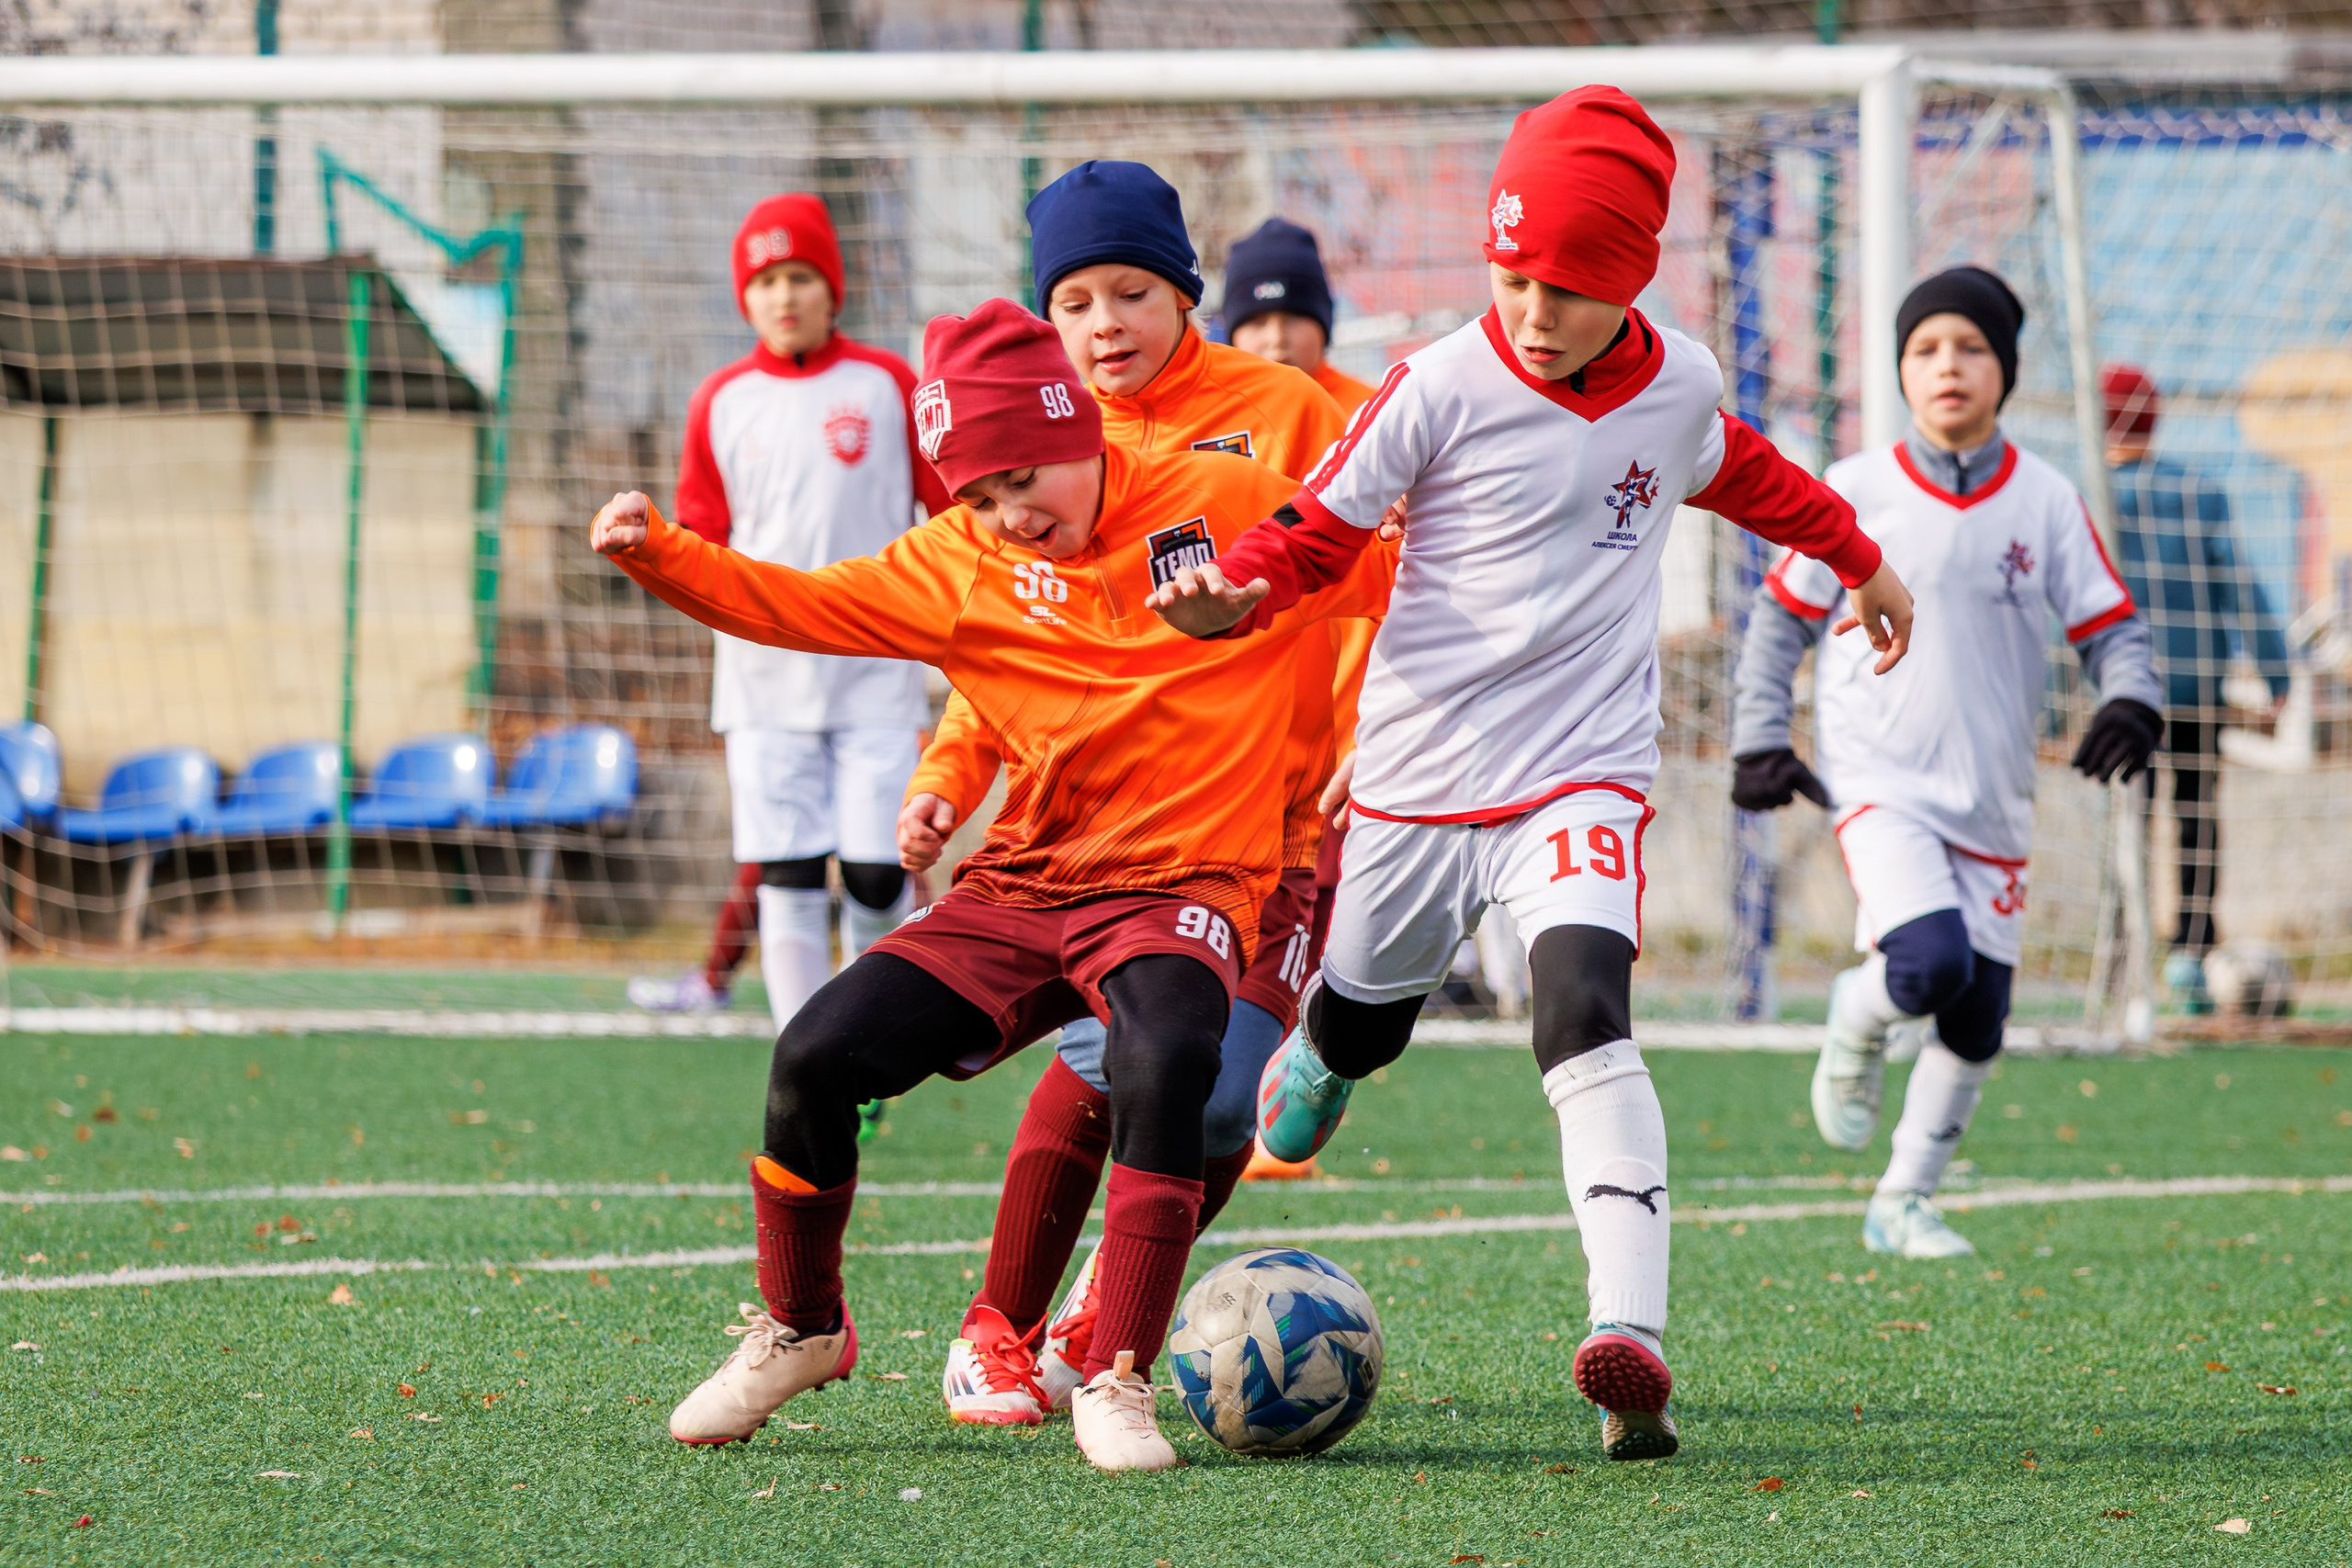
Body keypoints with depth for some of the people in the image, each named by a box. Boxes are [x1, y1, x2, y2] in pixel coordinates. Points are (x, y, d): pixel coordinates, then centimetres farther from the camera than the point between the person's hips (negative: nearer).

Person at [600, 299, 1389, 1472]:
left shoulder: (1222, 505, -3)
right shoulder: (962, 565, 6)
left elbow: (1390, 575, 3)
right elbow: (802, 608, 5)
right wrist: (658, 555, -9)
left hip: (1180, 889, -4)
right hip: (1018, 891, 4)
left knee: (1165, 1062, -35)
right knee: (815, 1058, -11)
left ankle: (1118, 1384, -23)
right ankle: (797, 1332, 15)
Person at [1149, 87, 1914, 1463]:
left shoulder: (1680, 385, 2)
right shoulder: (1446, 389, -10)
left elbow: (1738, 472, 26)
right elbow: (1322, 531, -5)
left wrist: (1857, 558, 41)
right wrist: (1232, 597, -27)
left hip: (1583, 774, 0)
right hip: (1421, 769, 0)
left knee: (1585, 1011, -24)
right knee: (1356, 1025, 14)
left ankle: (1632, 1349, -36)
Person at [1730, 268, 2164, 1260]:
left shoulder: (2046, 502, 2)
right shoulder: (1857, 493, -3)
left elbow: (2110, 626, 6)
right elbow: (1782, 614, 6)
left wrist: (2131, 700, -15)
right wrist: (1759, 738, -2)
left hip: (1992, 797, 3)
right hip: (1878, 781, -3)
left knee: (1977, 1021, 5)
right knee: (1930, 964, -26)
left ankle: (1904, 1202, 24)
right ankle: (1856, 1028, 9)